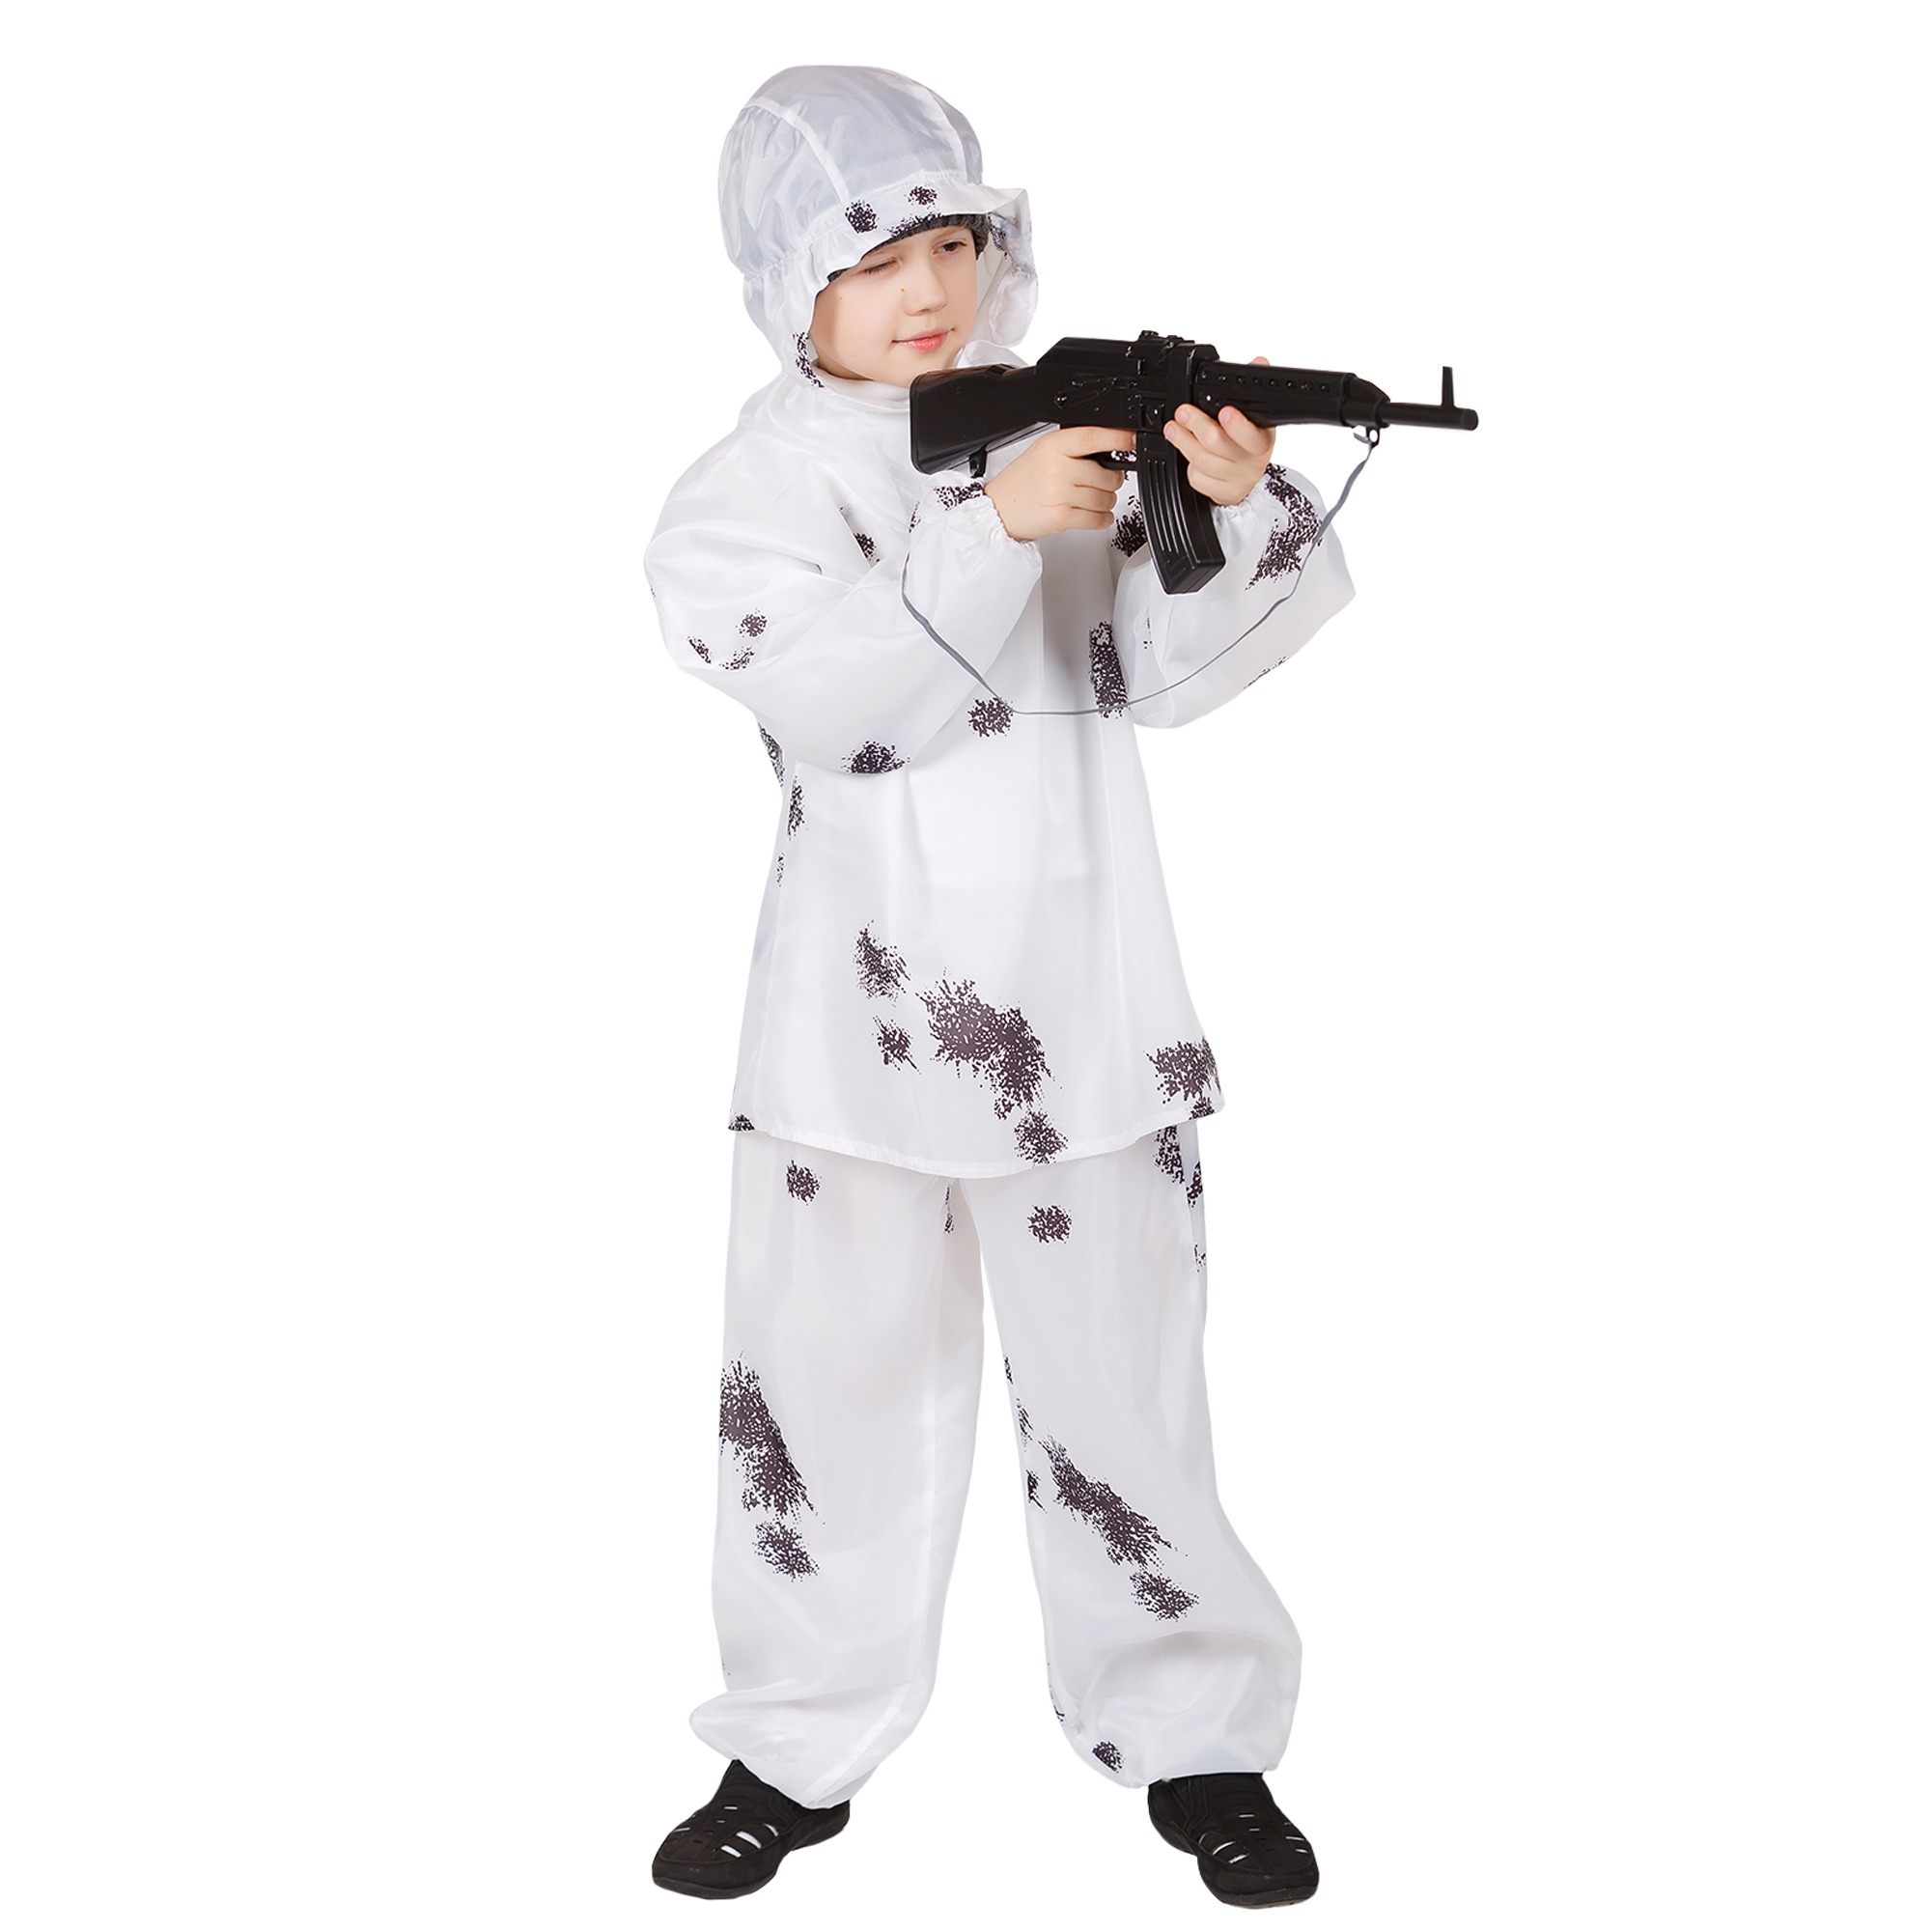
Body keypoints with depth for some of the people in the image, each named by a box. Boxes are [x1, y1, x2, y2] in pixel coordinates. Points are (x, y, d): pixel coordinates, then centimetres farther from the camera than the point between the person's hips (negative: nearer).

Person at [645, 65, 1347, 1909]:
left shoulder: (1072, 414, 2)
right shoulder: (756, 485, -1)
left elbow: (1163, 663, -4)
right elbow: (818, 691, -19)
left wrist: (1233, 508, -23)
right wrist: (992, 526, -30)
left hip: (1078, 987, 0)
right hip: (862, 1011, 0)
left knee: (1121, 1373, 8)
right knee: (835, 1377, 11)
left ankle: (1190, 1731, 24)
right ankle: (800, 1742, 27)